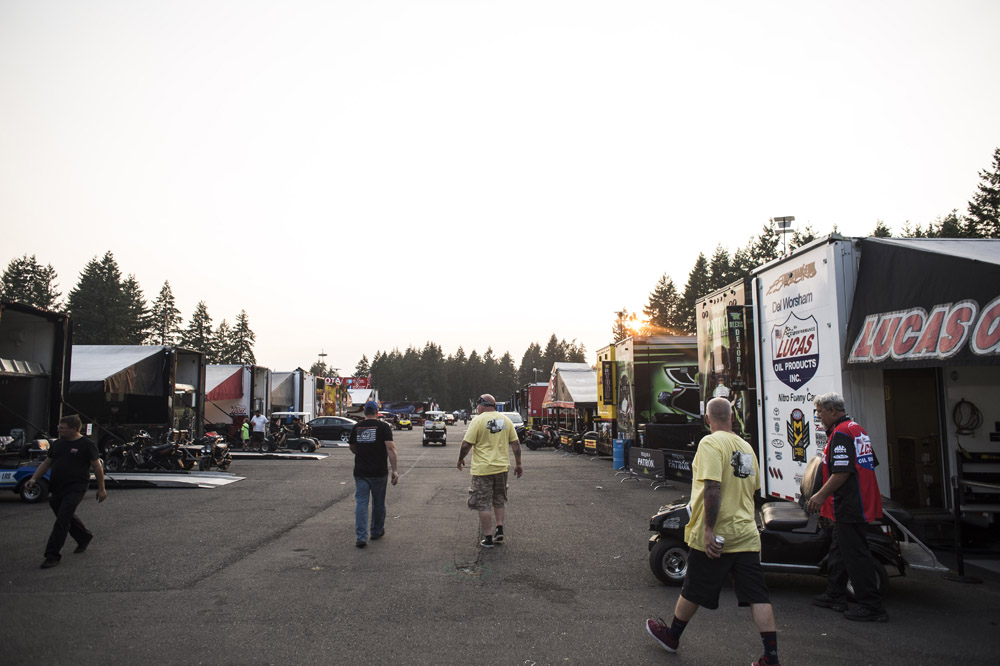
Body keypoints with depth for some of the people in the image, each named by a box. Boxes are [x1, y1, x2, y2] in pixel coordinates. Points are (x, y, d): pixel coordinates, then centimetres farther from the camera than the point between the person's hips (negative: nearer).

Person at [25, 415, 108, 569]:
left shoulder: (87, 444, -8)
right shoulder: (57, 444, 12)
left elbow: (97, 467, -6)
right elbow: (46, 463, 19)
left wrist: (101, 488, -6)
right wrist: (34, 478, 3)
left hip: (75, 488, -7)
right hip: (56, 489, 7)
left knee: (62, 520, -13)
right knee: (67, 517, 18)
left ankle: (53, 555, -7)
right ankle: (85, 537, 41)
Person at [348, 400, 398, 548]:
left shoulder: (356, 428, 5)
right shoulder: (383, 427, -5)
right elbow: (390, 449, -14)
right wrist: (394, 470, -14)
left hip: (360, 472, 2)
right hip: (379, 472, -2)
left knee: (361, 503, 3)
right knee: (378, 504, 14)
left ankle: (361, 537, -5)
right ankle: (377, 532, 29)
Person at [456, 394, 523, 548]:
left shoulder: (478, 420, -10)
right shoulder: (506, 420, 5)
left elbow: (466, 444, -12)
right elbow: (515, 444, 7)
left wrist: (460, 460, 4)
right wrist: (518, 464, 15)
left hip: (482, 469, -5)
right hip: (502, 467, 5)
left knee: (483, 505, 4)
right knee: (499, 501, 22)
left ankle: (488, 538, 6)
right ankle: (499, 531, 17)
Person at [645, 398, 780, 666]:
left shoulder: (710, 443, -13)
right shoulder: (746, 447, 10)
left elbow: (713, 487, -23)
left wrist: (709, 529, -22)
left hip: (716, 537, -6)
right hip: (747, 534, 6)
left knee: (693, 591, 10)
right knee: (757, 596, 6)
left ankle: (672, 635, 29)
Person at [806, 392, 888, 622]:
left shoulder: (840, 433, -17)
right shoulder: (857, 429, 15)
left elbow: (842, 472, -24)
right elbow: (869, 464, 22)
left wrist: (821, 495, -18)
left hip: (850, 506, -11)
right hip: (860, 504, 11)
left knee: (855, 554, -4)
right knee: (839, 550, 19)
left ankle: (872, 606, 2)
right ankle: (835, 595, 29)